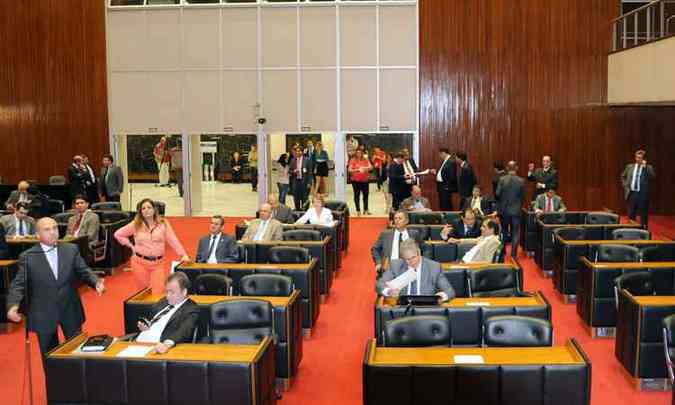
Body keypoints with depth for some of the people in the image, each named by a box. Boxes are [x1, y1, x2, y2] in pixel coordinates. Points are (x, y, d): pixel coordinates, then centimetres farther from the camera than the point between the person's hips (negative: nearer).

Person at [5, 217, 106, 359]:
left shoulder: (72, 250, 0)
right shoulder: (27, 257, -6)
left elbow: (84, 272, 1)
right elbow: (18, 284, -7)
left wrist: (96, 282, -20)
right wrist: (13, 305, -24)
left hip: (70, 311, 2)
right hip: (43, 315, -2)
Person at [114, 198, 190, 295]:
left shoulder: (163, 223, 1)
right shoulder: (135, 225, 2)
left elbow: (173, 240, -4)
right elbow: (118, 234, 12)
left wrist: (183, 255, -13)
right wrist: (130, 246, 4)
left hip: (158, 263, -1)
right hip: (140, 262, 1)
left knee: (158, 293, -8)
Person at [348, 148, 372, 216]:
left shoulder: (365, 160, 6)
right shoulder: (353, 160, -2)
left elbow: (371, 167, -2)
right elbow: (350, 170, -8)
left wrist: (364, 168, -19)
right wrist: (358, 170, -18)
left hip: (365, 180, 3)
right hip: (356, 180, -3)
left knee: (366, 194, 6)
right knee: (357, 195, 2)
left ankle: (366, 210, 17)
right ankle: (358, 210, 8)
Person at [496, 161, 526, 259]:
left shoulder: (502, 180, -10)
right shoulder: (521, 181, -9)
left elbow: (497, 194, -9)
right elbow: (523, 196, -3)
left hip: (504, 209, 1)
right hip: (516, 210, -1)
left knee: (504, 231, 17)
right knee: (515, 233, 5)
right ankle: (514, 254, 2)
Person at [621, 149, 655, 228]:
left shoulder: (649, 168, 0)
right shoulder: (629, 166, 10)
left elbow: (653, 177, -16)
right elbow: (623, 177, 21)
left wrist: (645, 167, -18)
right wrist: (626, 186, 8)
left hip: (643, 195, -3)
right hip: (631, 193, 3)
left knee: (643, 216, 2)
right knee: (631, 215, 9)